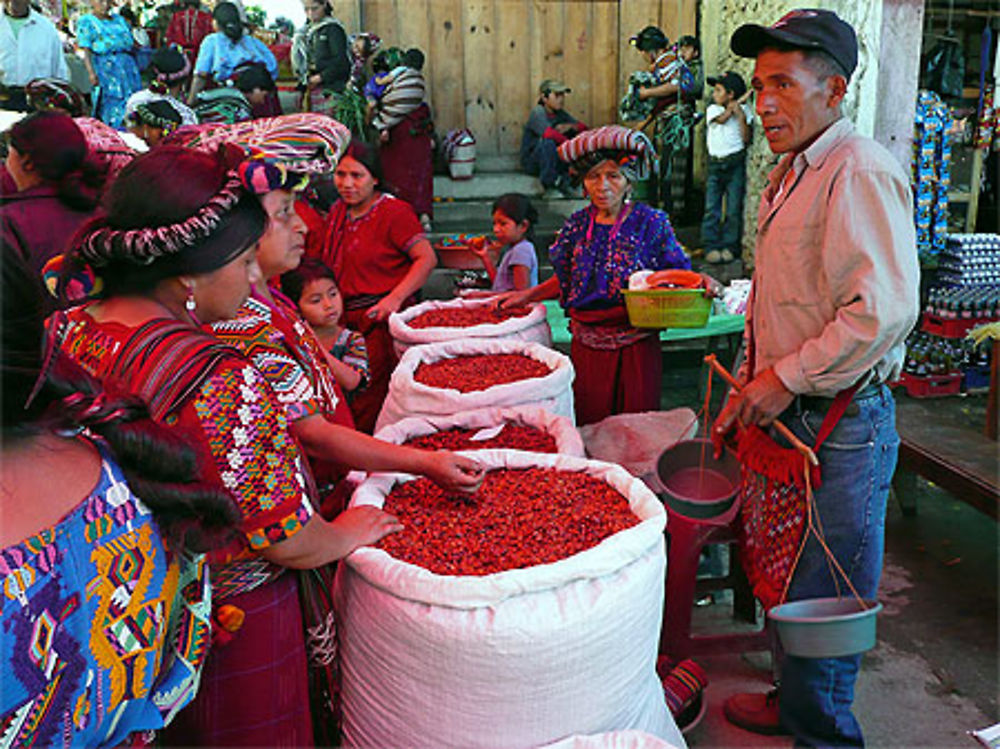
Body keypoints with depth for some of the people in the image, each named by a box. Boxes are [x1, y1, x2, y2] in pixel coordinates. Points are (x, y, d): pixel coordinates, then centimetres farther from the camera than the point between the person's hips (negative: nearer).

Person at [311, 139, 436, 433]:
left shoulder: (394, 211, -8)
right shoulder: (337, 212, 14)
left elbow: (427, 258, -13)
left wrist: (395, 298, -20)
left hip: (383, 319, -7)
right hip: (345, 316, 7)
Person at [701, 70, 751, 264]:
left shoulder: (743, 110, 6)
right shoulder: (712, 109, 10)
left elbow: (746, 139, 0)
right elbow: (721, 119, -12)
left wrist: (741, 116, -8)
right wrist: (737, 102, -3)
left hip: (735, 162, -1)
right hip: (715, 162, 1)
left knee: (734, 208, 0)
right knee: (711, 208, -3)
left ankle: (730, 246, 7)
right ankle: (711, 246, 2)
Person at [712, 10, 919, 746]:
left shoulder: (860, 173, -17)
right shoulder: (791, 174, 14)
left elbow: (884, 311, -26)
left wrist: (786, 379, -19)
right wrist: (751, 384, 17)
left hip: (841, 427, -9)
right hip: (790, 415, 9)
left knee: (823, 595, 5)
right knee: (788, 577, 21)